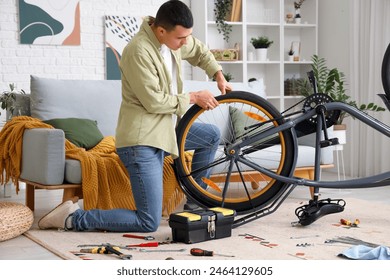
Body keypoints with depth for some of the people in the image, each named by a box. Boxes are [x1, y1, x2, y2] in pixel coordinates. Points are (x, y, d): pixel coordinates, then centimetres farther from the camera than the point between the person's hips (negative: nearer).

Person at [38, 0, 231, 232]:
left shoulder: (174, 37, 2)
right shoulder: (139, 50, -24)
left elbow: (200, 51, 25)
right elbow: (154, 102, -21)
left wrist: (218, 75, 11)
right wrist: (192, 98, -10)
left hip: (164, 128, 9)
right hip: (141, 140, -9)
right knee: (149, 222, -9)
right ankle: (74, 218, -3)